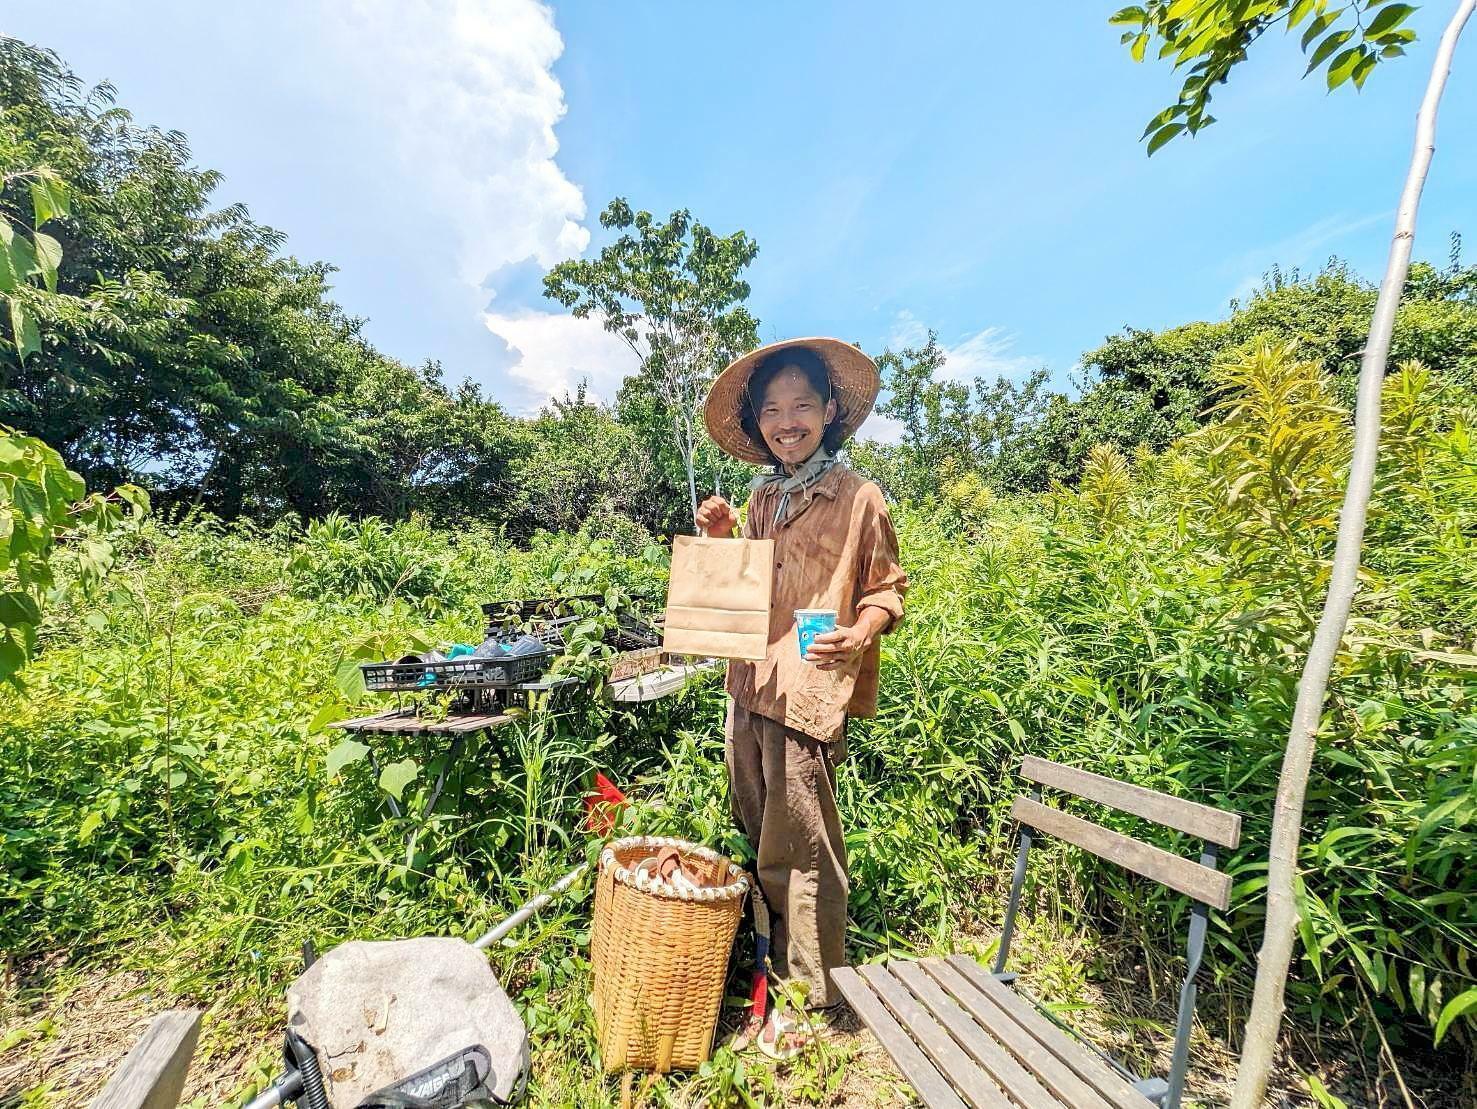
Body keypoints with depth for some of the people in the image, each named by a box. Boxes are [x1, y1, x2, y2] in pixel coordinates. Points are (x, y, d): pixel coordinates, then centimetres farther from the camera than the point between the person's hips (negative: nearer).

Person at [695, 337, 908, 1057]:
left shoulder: (859, 498, -4)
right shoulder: (760, 498, 14)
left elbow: (886, 588, 0)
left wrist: (858, 633, -20)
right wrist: (718, 538, 4)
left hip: (808, 693, -6)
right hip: (748, 684, 6)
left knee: (797, 848, 2)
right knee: (760, 836, 17)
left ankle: (809, 996, 25)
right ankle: (777, 956, 40)